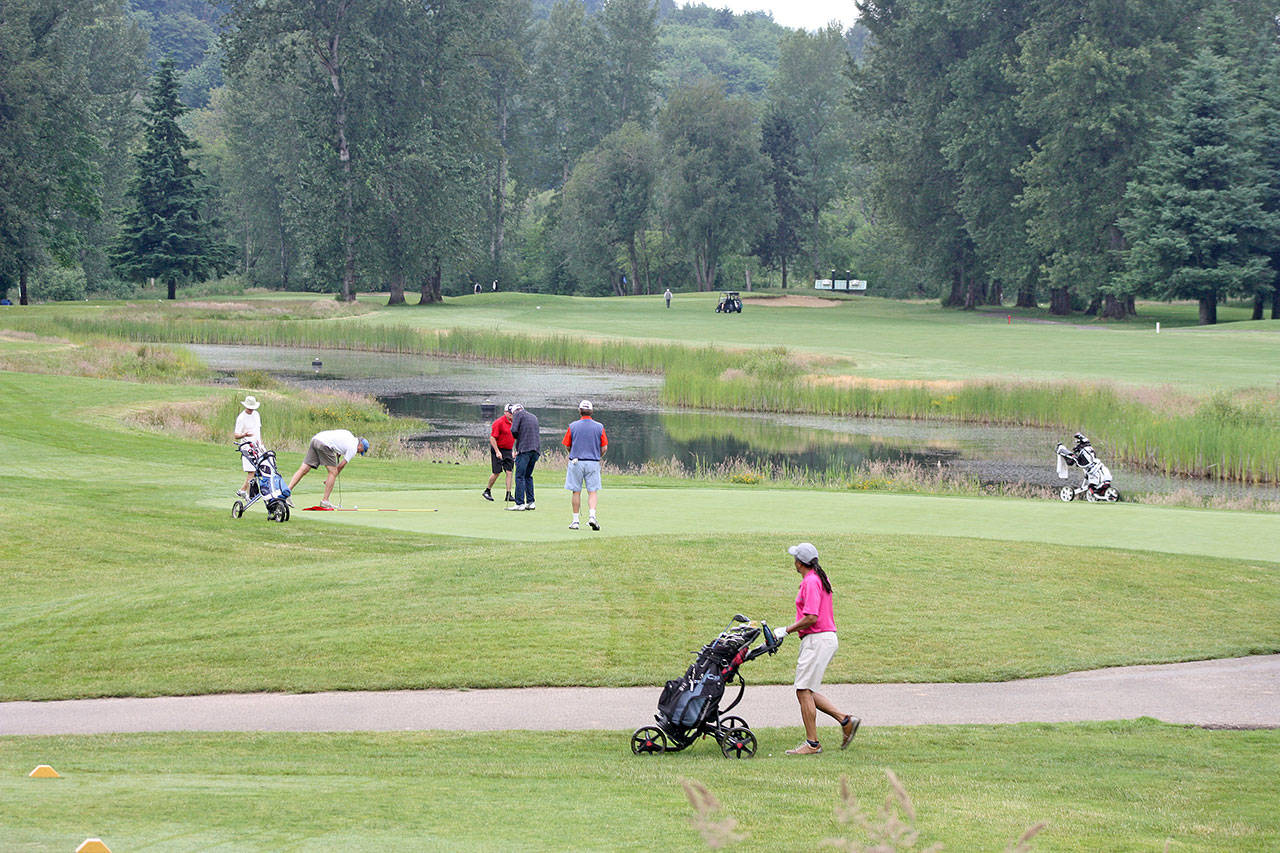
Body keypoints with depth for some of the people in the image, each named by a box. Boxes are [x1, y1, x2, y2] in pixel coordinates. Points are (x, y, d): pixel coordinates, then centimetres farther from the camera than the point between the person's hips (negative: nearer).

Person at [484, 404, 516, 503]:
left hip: (508, 450, 6)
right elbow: (492, 438, -15)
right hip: (498, 450, -6)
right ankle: (486, 491, 14)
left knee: (509, 472, -3)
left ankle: (508, 495, -5)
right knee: (497, 472, -4)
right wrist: (497, 451, -20)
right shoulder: (499, 422, -13)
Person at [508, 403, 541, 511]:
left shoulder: (518, 414, 3)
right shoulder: (534, 417, 23)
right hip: (536, 449, 7)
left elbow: (514, 430, -12)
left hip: (525, 449, -7)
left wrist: (517, 437, 11)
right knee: (528, 476, 15)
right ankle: (530, 502, 11)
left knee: (520, 476, -5)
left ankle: (520, 503, -10)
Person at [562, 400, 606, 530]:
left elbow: (567, 446, 3)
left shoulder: (573, 426, -3)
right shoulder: (599, 427, 0)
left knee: (576, 492, 6)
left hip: (576, 462, 0)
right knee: (592, 492, 4)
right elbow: (604, 448, 1)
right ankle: (592, 516, -14)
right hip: (593, 463, 0)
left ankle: (575, 520, 8)